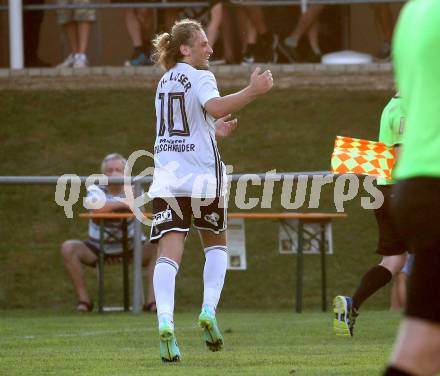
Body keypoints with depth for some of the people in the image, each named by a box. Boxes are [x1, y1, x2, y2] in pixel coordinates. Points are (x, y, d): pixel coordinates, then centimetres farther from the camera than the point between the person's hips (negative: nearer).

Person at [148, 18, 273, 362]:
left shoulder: (165, 82, 19)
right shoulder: (200, 77, -3)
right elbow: (215, 106, -25)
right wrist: (252, 92, -24)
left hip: (167, 176, 4)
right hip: (202, 176, -4)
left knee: (169, 253, -8)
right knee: (216, 244, 18)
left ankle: (165, 320, -30)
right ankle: (208, 310, 0)